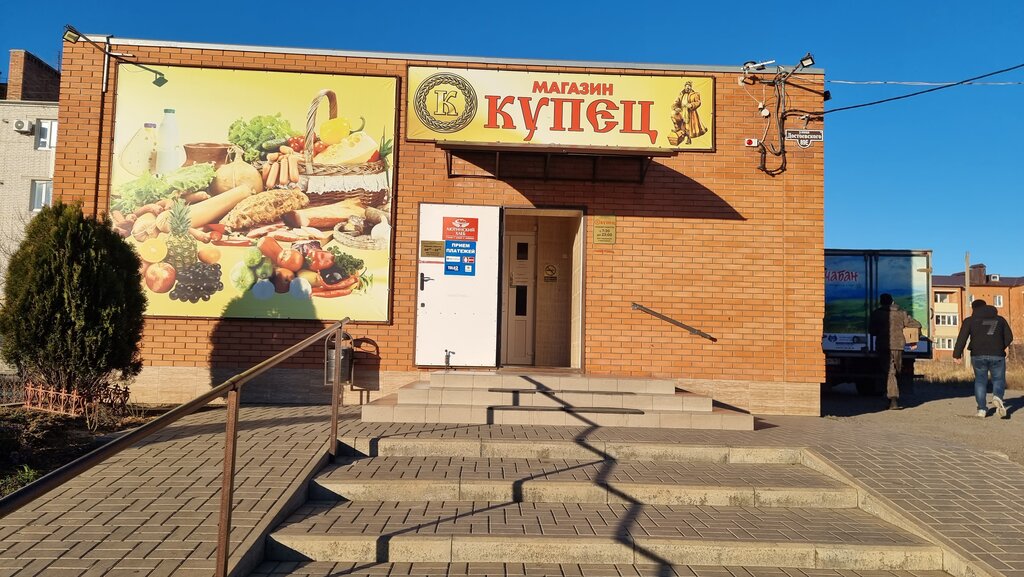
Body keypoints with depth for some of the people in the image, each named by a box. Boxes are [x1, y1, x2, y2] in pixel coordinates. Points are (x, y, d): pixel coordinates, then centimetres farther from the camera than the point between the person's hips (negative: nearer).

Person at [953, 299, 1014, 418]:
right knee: (998, 379, 12)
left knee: (980, 380, 13)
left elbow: (962, 338, -4)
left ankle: (982, 409, 8)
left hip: (978, 355, -1)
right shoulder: (1000, 320, 15)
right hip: (997, 355, 1)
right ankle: (997, 396, -20)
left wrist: (957, 354, -5)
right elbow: (1009, 337, 11)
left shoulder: (969, 321, 7)